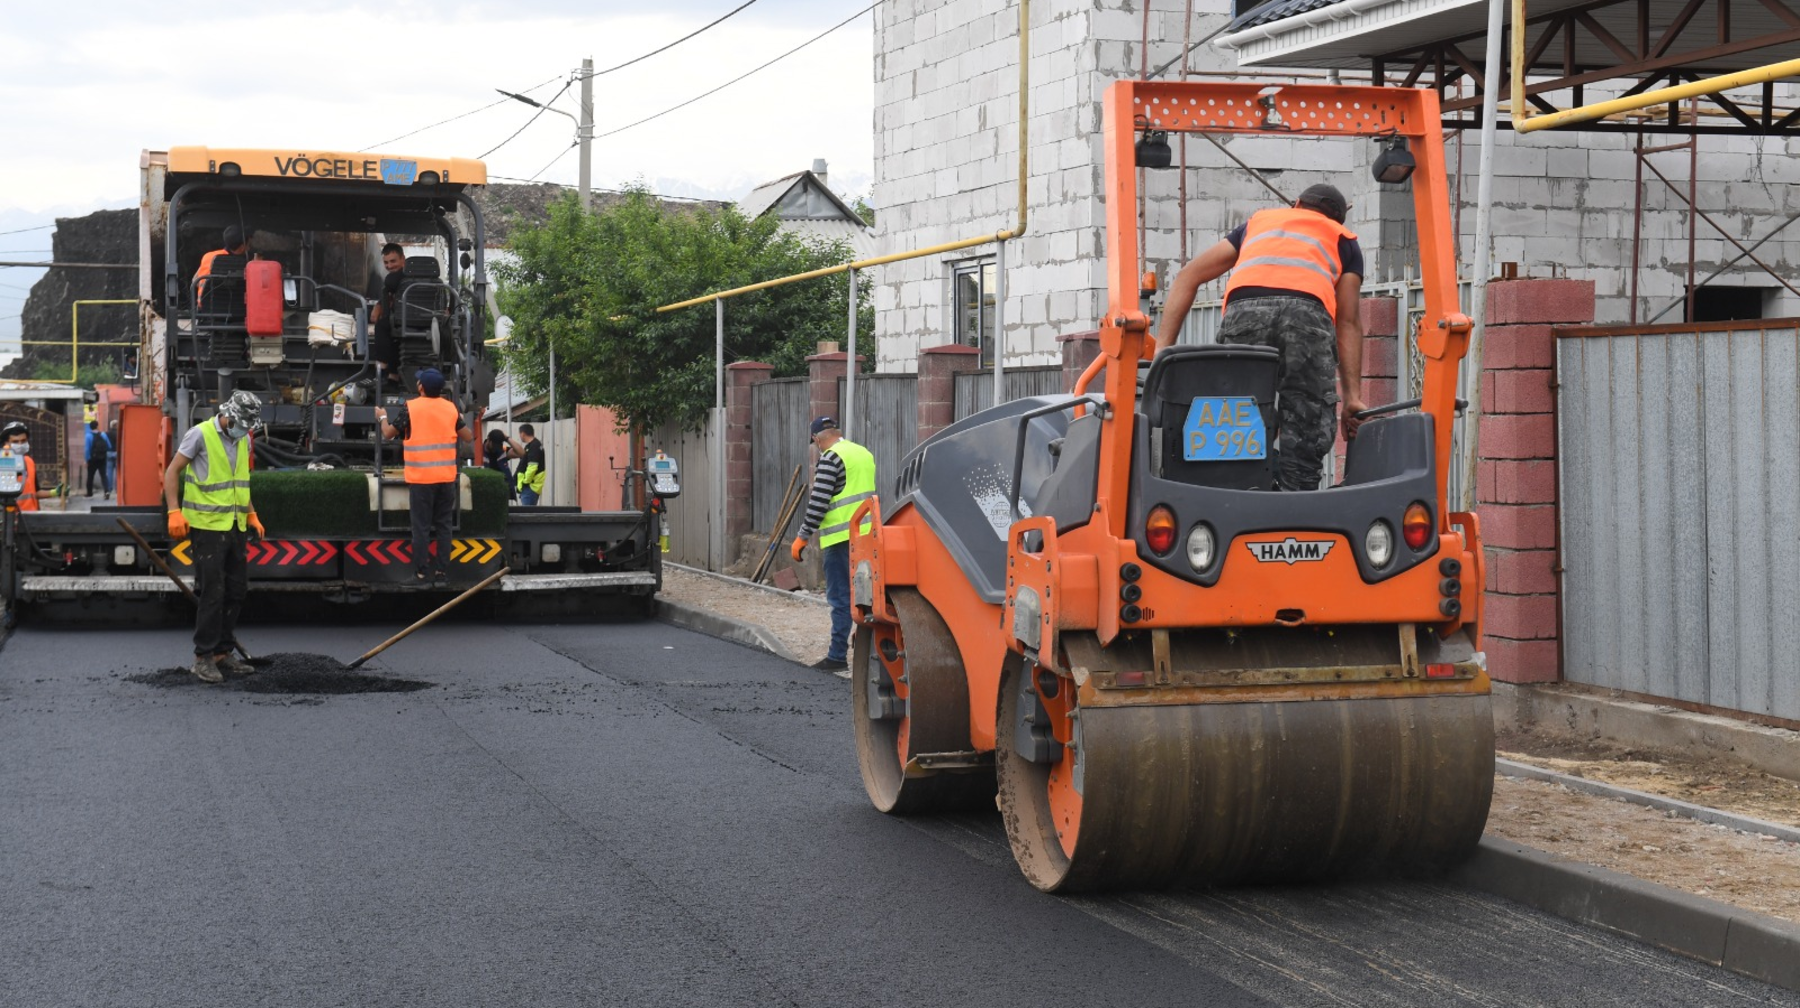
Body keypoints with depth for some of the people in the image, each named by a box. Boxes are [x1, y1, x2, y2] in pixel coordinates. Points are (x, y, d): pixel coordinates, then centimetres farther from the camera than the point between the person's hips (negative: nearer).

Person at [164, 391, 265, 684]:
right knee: (212, 592, -8)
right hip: (207, 526, -7)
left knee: (237, 591, 9)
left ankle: (223, 652, 19)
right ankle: (203, 657, -1)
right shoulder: (201, 434, -10)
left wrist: (251, 515, 19)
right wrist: (174, 512, -17)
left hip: (234, 527, 8)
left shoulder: (243, 440, 13)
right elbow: (172, 471, -9)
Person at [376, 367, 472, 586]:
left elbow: (388, 433, 5)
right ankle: (441, 572, 9)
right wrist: (461, 421, 31)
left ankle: (422, 574, 2)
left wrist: (382, 417, 26)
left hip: (420, 478, -3)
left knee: (421, 527, 2)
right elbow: (468, 437, 11)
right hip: (446, 478, 3)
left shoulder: (411, 408, -8)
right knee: (443, 526, 9)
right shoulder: (450, 408, 2)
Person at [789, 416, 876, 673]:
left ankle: (837, 656, -3)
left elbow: (818, 503, -15)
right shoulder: (864, 454, 15)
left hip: (842, 537, -8)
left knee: (840, 597, -4)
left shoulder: (830, 459, -10)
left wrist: (802, 537, -10)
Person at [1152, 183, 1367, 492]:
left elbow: (1188, 276, 31)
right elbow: (1349, 322, 24)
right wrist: (1353, 396, 19)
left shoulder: (1258, 220, 40)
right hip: (1308, 312, -1)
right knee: (1303, 443, -2)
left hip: (1244, 308, 1)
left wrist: (1162, 348, 26)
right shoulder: (1343, 239, 35)